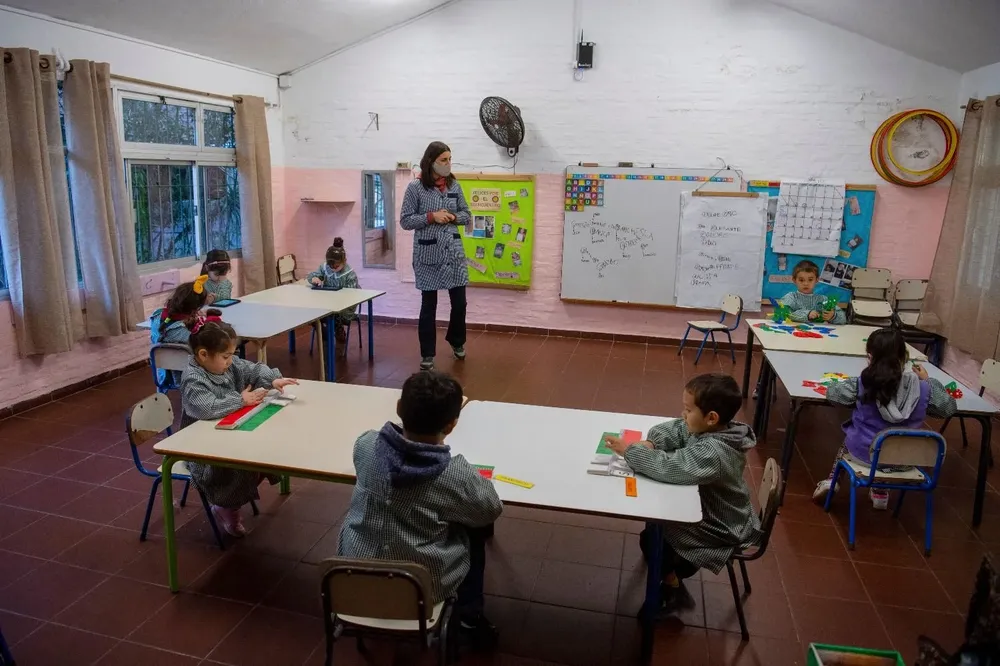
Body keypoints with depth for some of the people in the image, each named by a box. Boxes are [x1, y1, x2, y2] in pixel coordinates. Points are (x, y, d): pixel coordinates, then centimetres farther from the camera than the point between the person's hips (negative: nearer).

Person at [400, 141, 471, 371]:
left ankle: (456, 340, 35)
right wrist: (431, 217, -17)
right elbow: (405, 221, -6)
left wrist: (453, 217, -8)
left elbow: (467, 215, 13)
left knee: (459, 302, 7)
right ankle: (427, 354, 17)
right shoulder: (415, 188, -7)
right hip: (428, 254, -3)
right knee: (428, 305, 4)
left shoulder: (454, 186, 5)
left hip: (454, 251, 4)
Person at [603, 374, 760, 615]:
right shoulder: (709, 430, -9)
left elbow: (668, 466, -40)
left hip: (721, 530, -8)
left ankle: (673, 590, 21)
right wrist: (650, 444, -19)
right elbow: (671, 429, 0)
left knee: (651, 540, -2)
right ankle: (674, 573, 31)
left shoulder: (712, 453, -37)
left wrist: (629, 451, -29)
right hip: (714, 511, 8)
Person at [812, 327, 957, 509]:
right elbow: (949, 407, 3)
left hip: (864, 453, -2)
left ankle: (832, 479, 26)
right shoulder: (923, 389, -14)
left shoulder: (862, 384, -20)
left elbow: (832, 393, -7)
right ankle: (880, 491, 40)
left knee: (850, 437, 32)